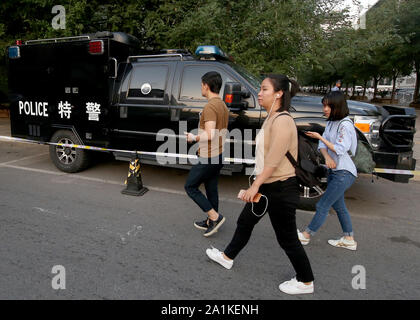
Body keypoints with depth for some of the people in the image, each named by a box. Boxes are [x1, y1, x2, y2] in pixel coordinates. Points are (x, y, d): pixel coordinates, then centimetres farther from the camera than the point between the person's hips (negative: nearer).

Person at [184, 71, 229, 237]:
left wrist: (194, 138, -13)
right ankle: (211, 222, 29)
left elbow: (210, 135, -29)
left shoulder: (210, 107, -20)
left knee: (190, 187, 5)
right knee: (211, 189, 18)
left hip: (208, 158, -9)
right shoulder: (223, 105, 11)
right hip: (218, 156, 9)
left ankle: (215, 216, 5)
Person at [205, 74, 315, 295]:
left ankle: (306, 282, 25)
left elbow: (274, 160, -26)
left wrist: (255, 186, -24)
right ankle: (228, 257, 41)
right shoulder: (271, 118, 10)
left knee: (287, 238, 5)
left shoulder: (282, 121, -21)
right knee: (245, 222, 21)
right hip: (266, 186, 10)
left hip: (280, 189, -10)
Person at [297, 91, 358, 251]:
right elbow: (322, 145, 4)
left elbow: (339, 149, -22)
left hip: (344, 173, -9)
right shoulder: (331, 123, 8)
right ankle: (349, 240, 33)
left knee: (322, 206, -4)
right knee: (338, 206, 19)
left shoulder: (345, 125, -17)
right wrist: (327, 156, -17)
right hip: (334, 170, 10)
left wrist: (319, 137, -18)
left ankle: (306, 236, 9)